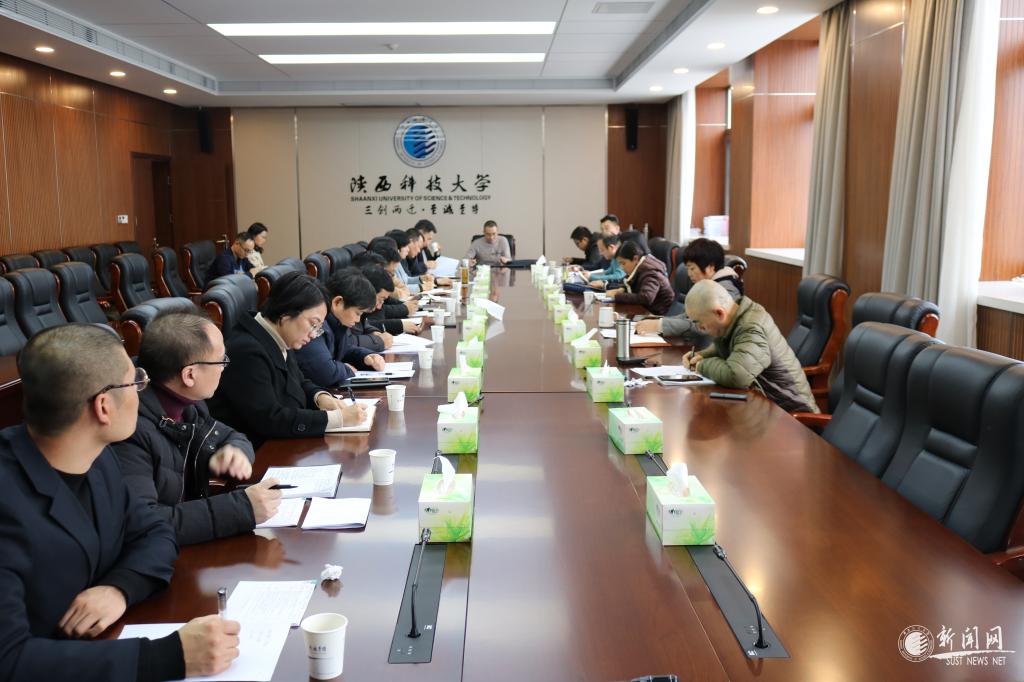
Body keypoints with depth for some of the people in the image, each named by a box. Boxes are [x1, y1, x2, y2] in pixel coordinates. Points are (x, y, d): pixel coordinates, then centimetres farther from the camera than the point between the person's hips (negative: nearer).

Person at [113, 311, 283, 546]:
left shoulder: (189, 404, 0)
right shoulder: (129, 429, -24)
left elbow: (234, 437, 17)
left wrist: (236, 452, -7)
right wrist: (241, 508, -29)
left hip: (197, 545, 7)